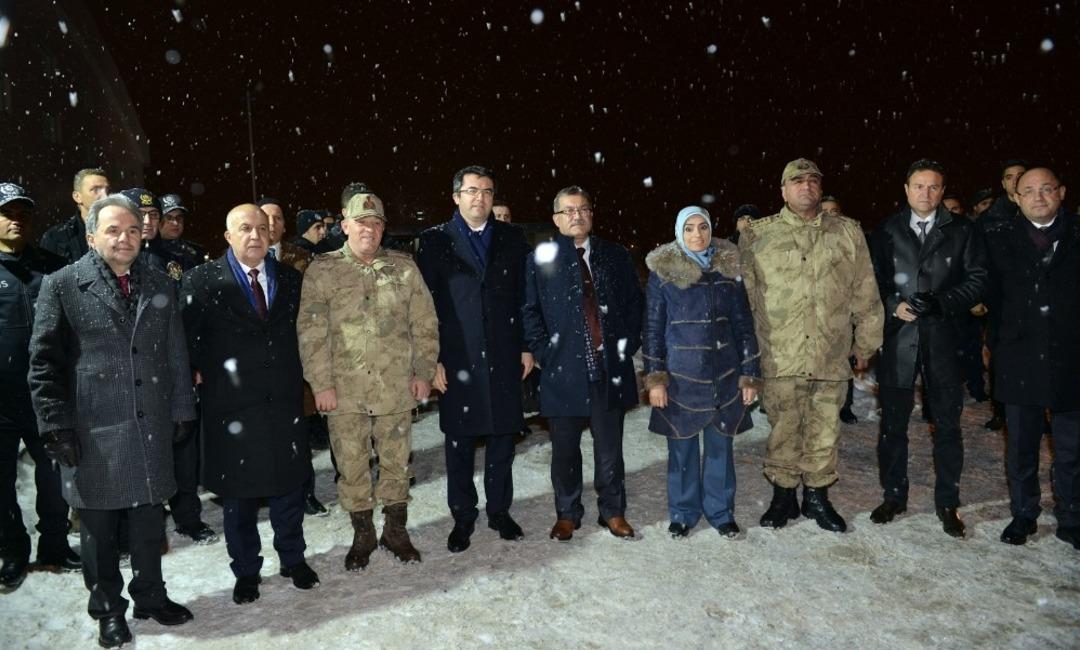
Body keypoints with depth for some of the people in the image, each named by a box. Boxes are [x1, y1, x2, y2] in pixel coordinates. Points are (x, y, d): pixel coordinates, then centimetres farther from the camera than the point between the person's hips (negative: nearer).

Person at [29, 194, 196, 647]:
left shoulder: (160, 285, 8)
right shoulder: (62, 286, -2)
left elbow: (175, 356, 10)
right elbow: (44, 363, -4)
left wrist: (181, 410, 7)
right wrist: (56, 424, -9)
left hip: (151, 427, 3)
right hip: (91, 431, -3)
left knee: (149, 520, 13)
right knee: (98, 526, 10)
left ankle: (150, 596, 31)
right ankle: (108, 608, 28)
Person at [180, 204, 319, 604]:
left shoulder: (290, 278, 6)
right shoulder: (202, 280, -4)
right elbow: (187, 338, -1)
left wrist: (295, 375, 8)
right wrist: (201, 375, -2)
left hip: (285, 403, 3)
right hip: (231, 406, -2)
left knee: (289, 485, 14)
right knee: (238, 493, 11)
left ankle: (293, 558, 34)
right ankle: (246, 571, 29)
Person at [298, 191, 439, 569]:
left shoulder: (404, 267, 4)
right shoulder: (323, 270, 0)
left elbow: (424, 324, 6)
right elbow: (312, 332, -3)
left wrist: (423, 371, 1)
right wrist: (321, 383, -8)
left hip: (396, 388, 1)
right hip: (345, 389, -1)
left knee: (397, 462, 11)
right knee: (352, 466, 9)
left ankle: (396, 530, 30)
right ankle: (362, 534, 28)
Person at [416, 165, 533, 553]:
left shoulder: (512, 238, 7)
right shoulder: (435, 241, 1)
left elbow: (523, 297, 8)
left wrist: (526, 347, 3)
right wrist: (432, 360, -6)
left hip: (503, 357, 2)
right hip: (456, 360, -2)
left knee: (502, 437, 10)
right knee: (459, 442, 7)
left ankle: (500, 510, 27)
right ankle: (462, 518, 23)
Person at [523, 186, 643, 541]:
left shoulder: (616, 256, 8)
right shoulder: (541, 259, 2)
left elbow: (635, 302, 13)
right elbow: (530, 311, 3)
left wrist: (629, 342, 4)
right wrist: (543, 350, -5)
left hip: (611, 368, 2)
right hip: (564, 369, -1)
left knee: (610, 447, 11)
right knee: (565, 449, 9)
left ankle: (613, 511, 28)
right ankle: (567, 514, 27)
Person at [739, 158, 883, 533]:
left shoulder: (848, 233, 8)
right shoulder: (757, 235, 4)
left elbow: (865, 295, 11)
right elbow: (743, 295, 6)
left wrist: (865, 344, 11)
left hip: (831, 357, 2)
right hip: (780, 357, -1)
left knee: (824, 431, 10)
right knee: (783, 430, 7)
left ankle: (817, 496, 26)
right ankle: (783, 495, 23)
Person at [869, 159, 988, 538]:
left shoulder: (961, 231, 5)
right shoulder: (887, 231, 6)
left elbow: (978, 279, 0)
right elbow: (873, 281, 7)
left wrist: (941, 302, -14)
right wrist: (894, 306, -10)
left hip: (943, 339, 0)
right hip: (897, 338, 1)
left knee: (947, 424, 7)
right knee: (893, 422, 8)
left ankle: (947, 503, 21)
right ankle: (894, 496, 23)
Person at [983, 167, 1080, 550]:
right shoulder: (1000, 238, 4)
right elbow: (990, 293, 2)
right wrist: (995, 339, -5)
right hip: (1019, 358, 0)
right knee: (1020, 445, 11)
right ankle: (1023, 515, 26)